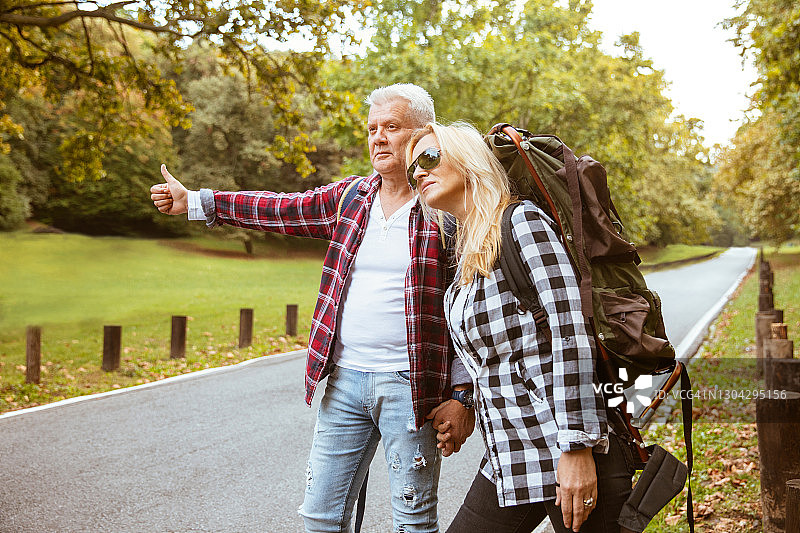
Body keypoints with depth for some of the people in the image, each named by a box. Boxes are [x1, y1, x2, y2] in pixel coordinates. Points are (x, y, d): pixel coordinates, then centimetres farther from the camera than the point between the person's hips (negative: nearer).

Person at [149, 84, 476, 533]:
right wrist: (194, 201, 11)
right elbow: (283, 209, 13)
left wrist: (462, 396, -12)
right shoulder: (350, 197, 9)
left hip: (412, 386, -5)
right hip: (345, 378, 5)